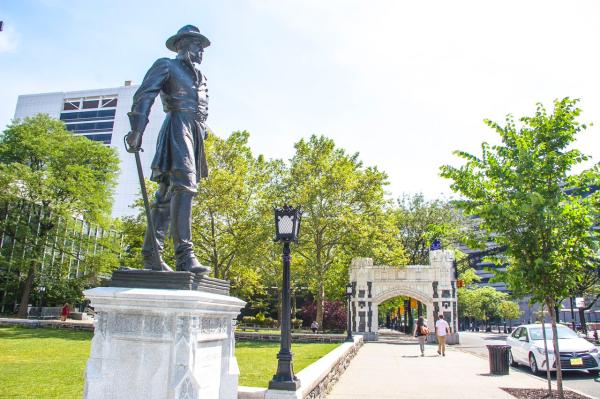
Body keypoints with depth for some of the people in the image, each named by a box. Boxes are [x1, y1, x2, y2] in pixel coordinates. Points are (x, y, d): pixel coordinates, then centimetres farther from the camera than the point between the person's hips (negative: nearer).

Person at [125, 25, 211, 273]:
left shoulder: (199, 77, 31)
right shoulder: (166, 66, 8)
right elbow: (144, 96, -5)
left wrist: (202, 134, 18)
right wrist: (136, 130, -17)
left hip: (194, 133, 7)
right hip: (177, 128, -7)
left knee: (167, 193, 3)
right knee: (184, 187, -22)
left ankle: (150, 254, 4)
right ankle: (184, 256, -29)